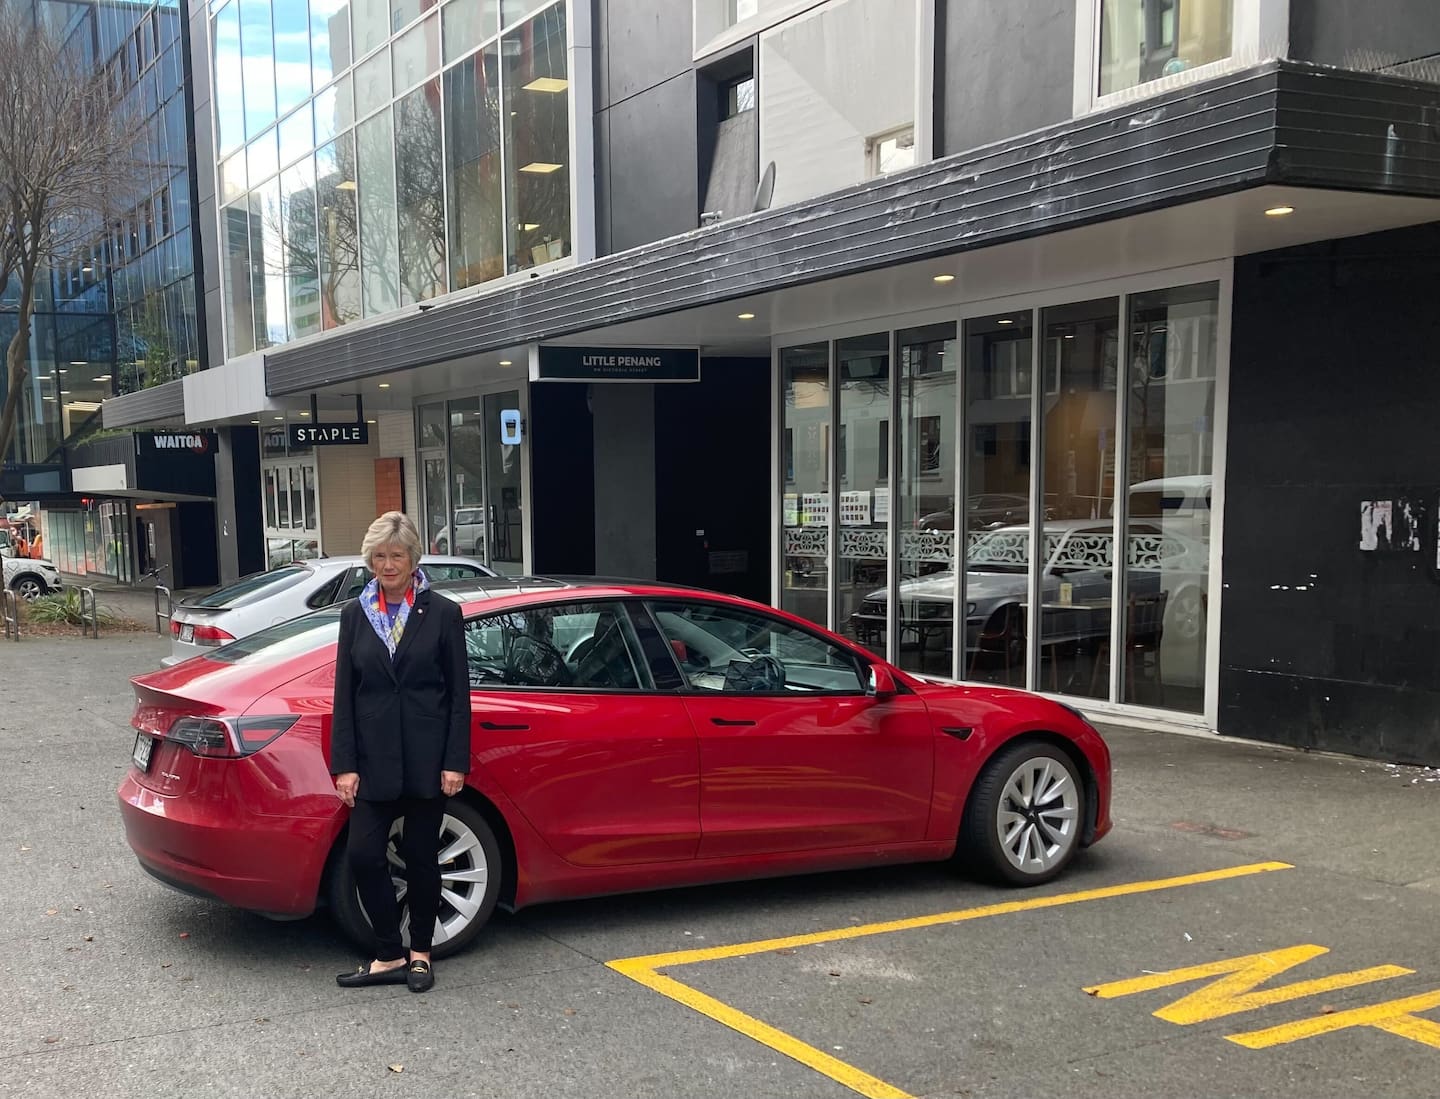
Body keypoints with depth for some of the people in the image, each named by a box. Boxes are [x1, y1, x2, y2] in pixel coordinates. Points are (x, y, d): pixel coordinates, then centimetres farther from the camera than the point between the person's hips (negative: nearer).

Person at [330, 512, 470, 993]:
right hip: (374, 757, 2)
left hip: (426, 758, -2)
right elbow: (344, 694, 5)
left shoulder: (442, 614, -1)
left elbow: (458, 694, -1)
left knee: (421, 856, 7)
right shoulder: (355, 615, 6)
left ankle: (420, 953, 24)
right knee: (363, 855, -4)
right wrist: (344, 765, -1)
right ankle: (389, 957, 11)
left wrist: (455, 763, -7)